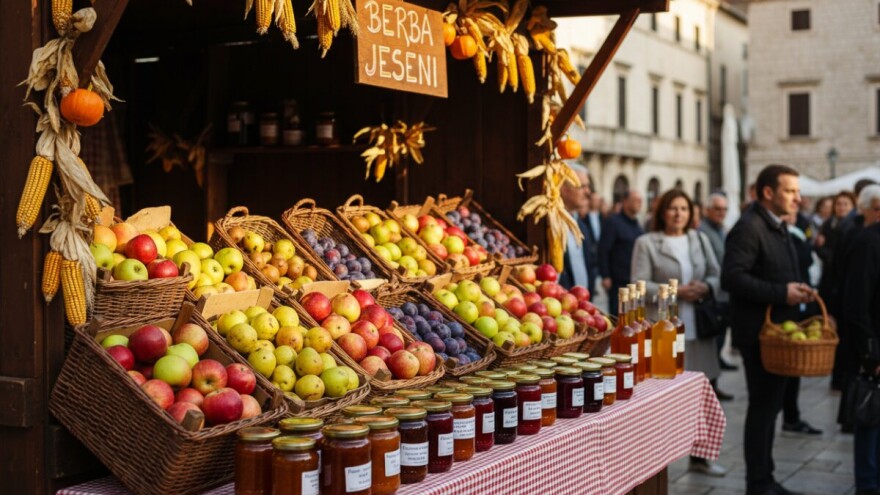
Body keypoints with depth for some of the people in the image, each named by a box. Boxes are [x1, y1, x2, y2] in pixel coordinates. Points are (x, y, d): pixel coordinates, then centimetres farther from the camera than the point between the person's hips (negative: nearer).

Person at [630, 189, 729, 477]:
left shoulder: (700, 240, 14)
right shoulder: (646, 243, -1)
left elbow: (717, 276, 14)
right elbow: (639, 285, -8)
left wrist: (706, 287, -9)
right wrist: (674, 292, -18)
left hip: (699, 328, 5)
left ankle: (699, 457, 24)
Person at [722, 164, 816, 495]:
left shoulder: (778, 228, 14)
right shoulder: (749, 228, -17)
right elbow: (732, 278, -25)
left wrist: (796, 290, 5)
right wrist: (782, 293, -25)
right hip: (759, 332, -10)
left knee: (769, 406, 15)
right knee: (763, 407, -2)